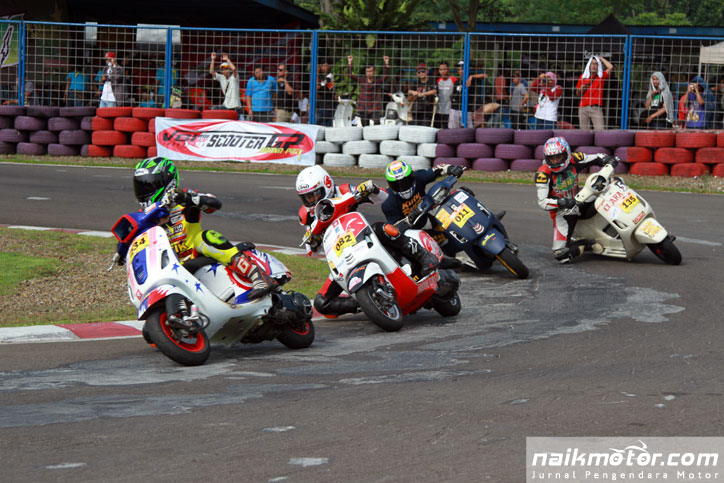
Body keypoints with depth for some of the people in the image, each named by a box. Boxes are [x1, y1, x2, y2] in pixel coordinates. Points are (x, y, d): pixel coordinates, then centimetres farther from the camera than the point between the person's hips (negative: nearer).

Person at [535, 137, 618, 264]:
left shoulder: (573, 160, -11)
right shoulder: (543, 173, -21)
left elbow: (599, 158, 1)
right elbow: (542, 202, -24)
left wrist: (609, 160, -22)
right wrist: (561, 202, -41)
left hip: (578, 200, 4)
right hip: (561, 212, -4)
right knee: (561, 254, -21)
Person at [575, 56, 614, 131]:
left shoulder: (601, 76, 10)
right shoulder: (583, 77, 15)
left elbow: (610, 67, -7)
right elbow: (578, 94, 20)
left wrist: (601, 58, 6)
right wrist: (581, 89, -3)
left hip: (596, 108, -2)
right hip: (583, 107, 2)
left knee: (600, 130, -17)